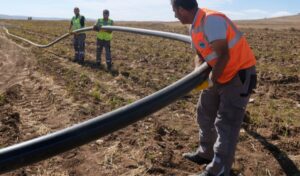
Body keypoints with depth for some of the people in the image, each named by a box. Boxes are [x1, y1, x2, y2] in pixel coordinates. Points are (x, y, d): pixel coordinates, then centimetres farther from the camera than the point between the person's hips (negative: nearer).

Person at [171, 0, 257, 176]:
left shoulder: (211, 20, -26)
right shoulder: (195, 27, 4)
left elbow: (223, 55, -28)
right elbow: (200, 55, 9)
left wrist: (211, 79, -17)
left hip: (239, 75, -9)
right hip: (219, 75, 10)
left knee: (226, 124, -6)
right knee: (205, 113, 17)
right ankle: (206, 153, 34)